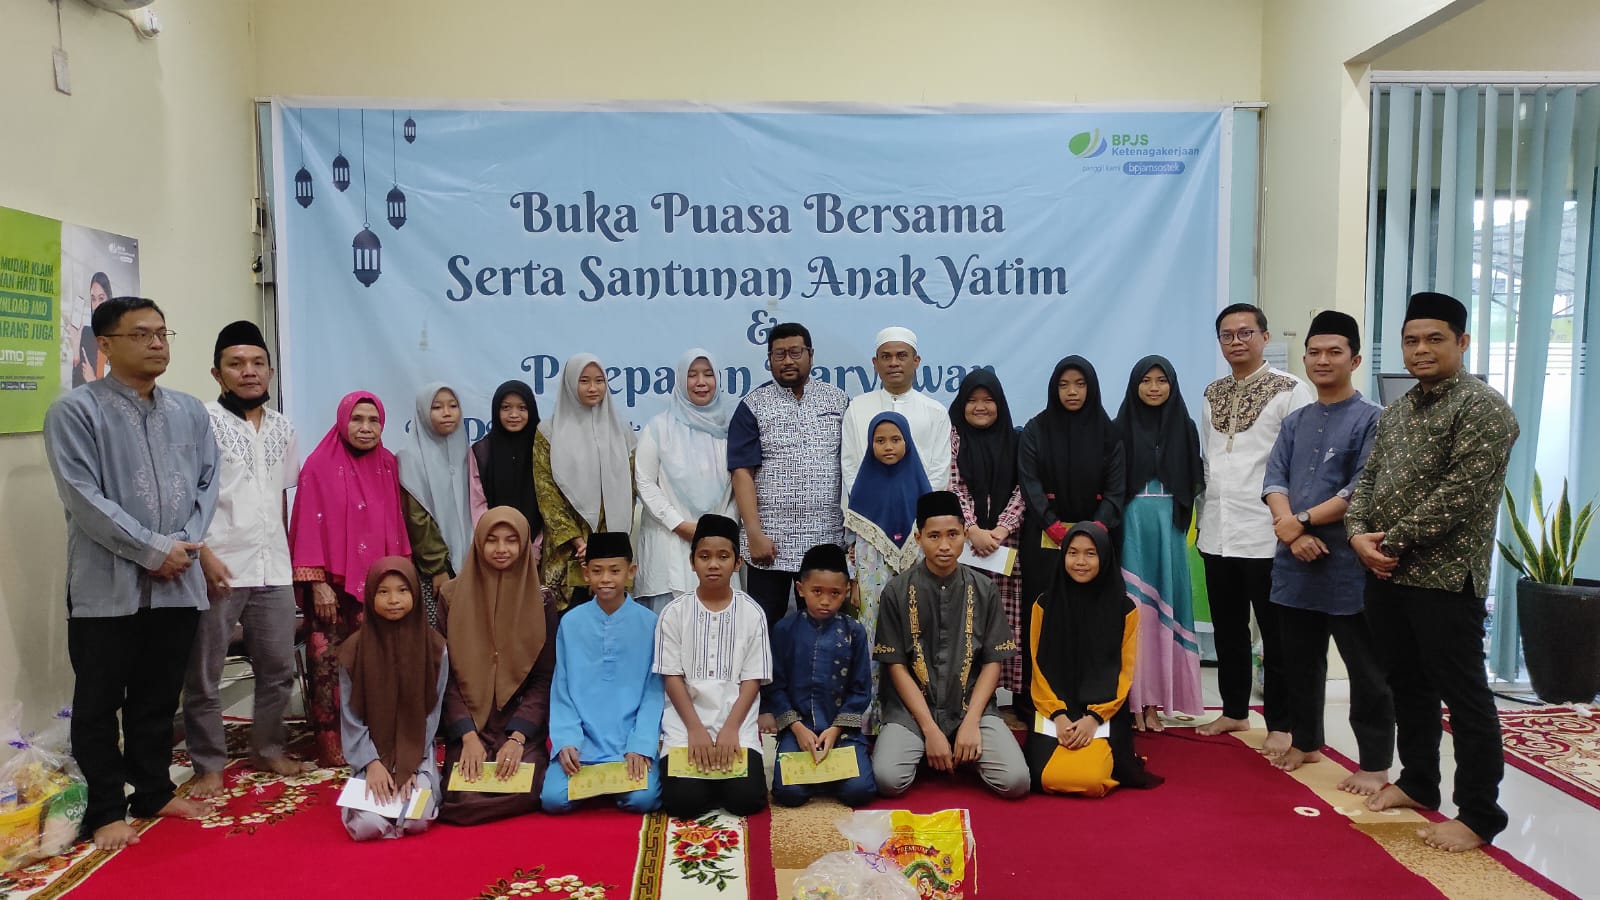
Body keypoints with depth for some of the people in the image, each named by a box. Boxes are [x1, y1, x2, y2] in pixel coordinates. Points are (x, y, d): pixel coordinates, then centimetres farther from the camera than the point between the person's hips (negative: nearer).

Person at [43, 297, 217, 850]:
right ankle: (106, 811, 19)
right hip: (107, 587, -4)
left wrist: (187, 545, -8)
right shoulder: (75, 411, -7)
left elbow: (208, 483, 8)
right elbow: (83, 498, -14)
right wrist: (154, 550, -15)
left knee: (159, 700, 16)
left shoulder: (190, 412, 8)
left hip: (178, 585, 4)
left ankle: (153, 792, 30)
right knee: (99, 706, 7)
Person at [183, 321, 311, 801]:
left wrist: (287, 553, 11)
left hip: (274, 569, 5)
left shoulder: (282, 427, 11)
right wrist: (204, 553, -16)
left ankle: (268, 749, 30)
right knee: (204, 675, 5)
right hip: (218, 568, -5)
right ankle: (209, 765, 19)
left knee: (279, 668, 13)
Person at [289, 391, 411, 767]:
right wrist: (317, 583, -11)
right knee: (330, 666, -2)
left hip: (377, 583, 4)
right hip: (333, 585, -4)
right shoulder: (320, 465, -6)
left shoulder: (387, 465, 7)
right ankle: (331, 746, 8)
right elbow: (310, 527, -8)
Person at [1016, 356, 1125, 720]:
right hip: (1045, 539, -1)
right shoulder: (1036, 429, 2)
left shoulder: (1107, 430, 7)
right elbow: (1030, 484, -4)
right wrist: (1057, 527, -16)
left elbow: (1116, 486, 1)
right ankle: (1035, 697, 4)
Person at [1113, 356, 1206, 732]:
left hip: (1168, 528, 2)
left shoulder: (1185, 427, 8)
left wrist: (1179, 512, -6)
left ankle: (1154, 699, 10)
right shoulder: (1122, 427, 2)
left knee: (1164, 607, 4)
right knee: (1133, 608, -3)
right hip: (1131, 526, -2)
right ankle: (1131, 699, 3)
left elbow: (1195, 482, 8)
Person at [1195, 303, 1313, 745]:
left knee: (1276, 635, 4)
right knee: (1228, 631, 15)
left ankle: (1280, 724, 15)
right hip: (1217, 534, 6)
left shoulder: (1290, 390, -6)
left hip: (1267, 534, -6)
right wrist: (1203, 517, 14)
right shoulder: (1212, 394, 12)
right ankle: (1234, 711, 29)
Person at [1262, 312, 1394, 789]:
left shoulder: (1371, 419, -6)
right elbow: (1274, 480, 4)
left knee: (1365, 670, 2)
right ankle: (1306, 742, 32)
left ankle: (1375, 764, 13)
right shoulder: (1294, 422, 13)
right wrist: (1291, 533, -12)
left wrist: (1302, 521, -12)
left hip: (1348, 565, -6)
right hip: (1295, 563, 6)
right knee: (1300, 661, 17)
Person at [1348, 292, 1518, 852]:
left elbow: (1460, 493, -19)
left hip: (1445, 577, -8)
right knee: (1407, 684, 17)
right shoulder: (1395, 412, 14)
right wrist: (1360, 534, -6)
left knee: (1464, 696, -1)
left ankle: (1479, 817, 8)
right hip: (1386, 574, 8)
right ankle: (1418, 783, 31)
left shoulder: (1482, 408, -10)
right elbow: (1368, 479, 13)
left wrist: (1393, 540, -16)